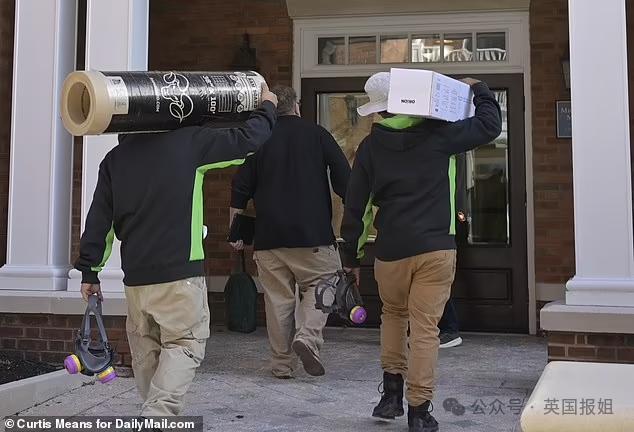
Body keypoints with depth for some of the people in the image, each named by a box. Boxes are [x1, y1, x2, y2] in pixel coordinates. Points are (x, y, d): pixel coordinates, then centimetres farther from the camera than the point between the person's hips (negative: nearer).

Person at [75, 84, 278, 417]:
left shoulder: (115, 157, 9)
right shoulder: (188, 141, -4)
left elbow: (98, 219, 9)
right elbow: (246, 140, -1)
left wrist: (90, 270, 15)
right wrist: (267, 106, 18)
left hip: (135, 277, 5)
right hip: (179, 273, -5)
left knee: (146, 350, 17)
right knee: (184, 344, 2)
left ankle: (155, 414, 28)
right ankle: (157, 415, -13)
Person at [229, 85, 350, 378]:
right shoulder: (316, 134, 4)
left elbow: (240, 190, 6)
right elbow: (344, 181, 1)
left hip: (268, 234, 2)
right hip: (312, 233, -2)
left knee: (277, 297, 7)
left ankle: (282, 363, 10)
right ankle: (308, 335, -12)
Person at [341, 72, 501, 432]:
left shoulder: (371, 146, 4)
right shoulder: (438, 134, -1)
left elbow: (355, 205, 5)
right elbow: (490, 125, 7)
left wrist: (352, 254, 15)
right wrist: (479, 90, 25)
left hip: (391, 251, 2)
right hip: (436, 248, -2)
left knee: (393, 314, 25)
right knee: (425, 327, 2)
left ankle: (392, 392, 20)